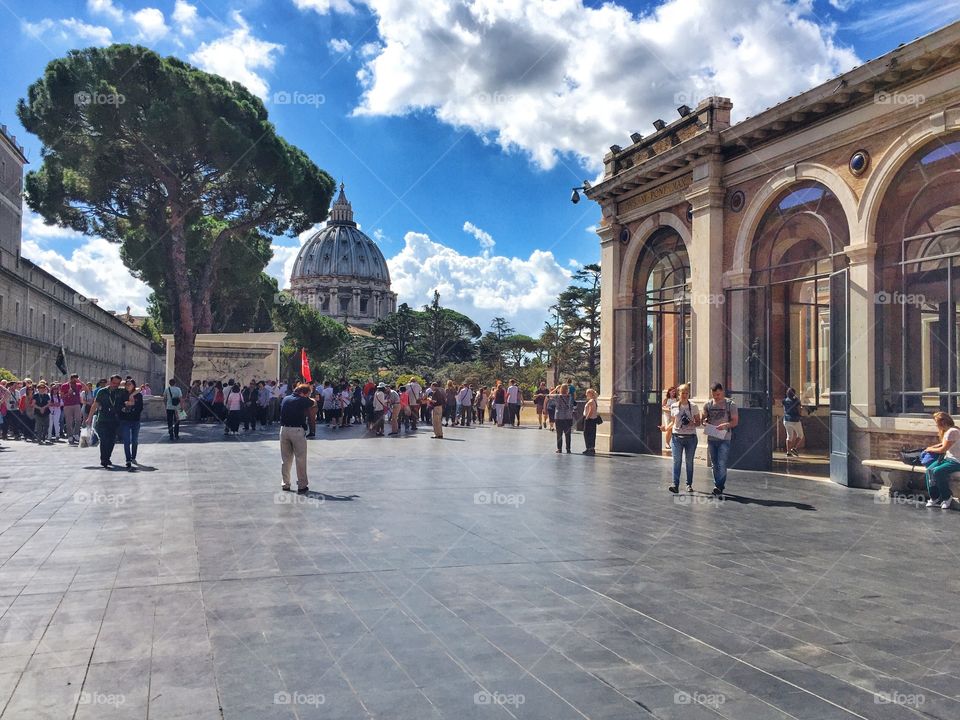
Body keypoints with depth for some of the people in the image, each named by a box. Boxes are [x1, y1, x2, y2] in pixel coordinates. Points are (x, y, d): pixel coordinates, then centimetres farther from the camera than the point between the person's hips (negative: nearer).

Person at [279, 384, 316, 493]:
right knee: (300, 459, 1)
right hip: (298, 430, -6)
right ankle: (302, 485, 3)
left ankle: (285, 484, 19)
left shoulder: (285, 399, 9)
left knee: (285, 459, 14)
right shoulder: (303, 401, -7)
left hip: (284, 429, 6)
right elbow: (314, 403, 11)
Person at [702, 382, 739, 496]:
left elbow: (735, 421, -2)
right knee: (714, 464, 11)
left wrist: (726, 425, -21)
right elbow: (704, 418, 15)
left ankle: (719, 486, -7)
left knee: (722, 464, -10)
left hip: (724, 438, -4)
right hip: (711, 438, 4)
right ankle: (717, 485, 21)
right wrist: (705, 422, -9)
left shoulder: (730, 404, -2)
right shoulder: (708, 404, 7)